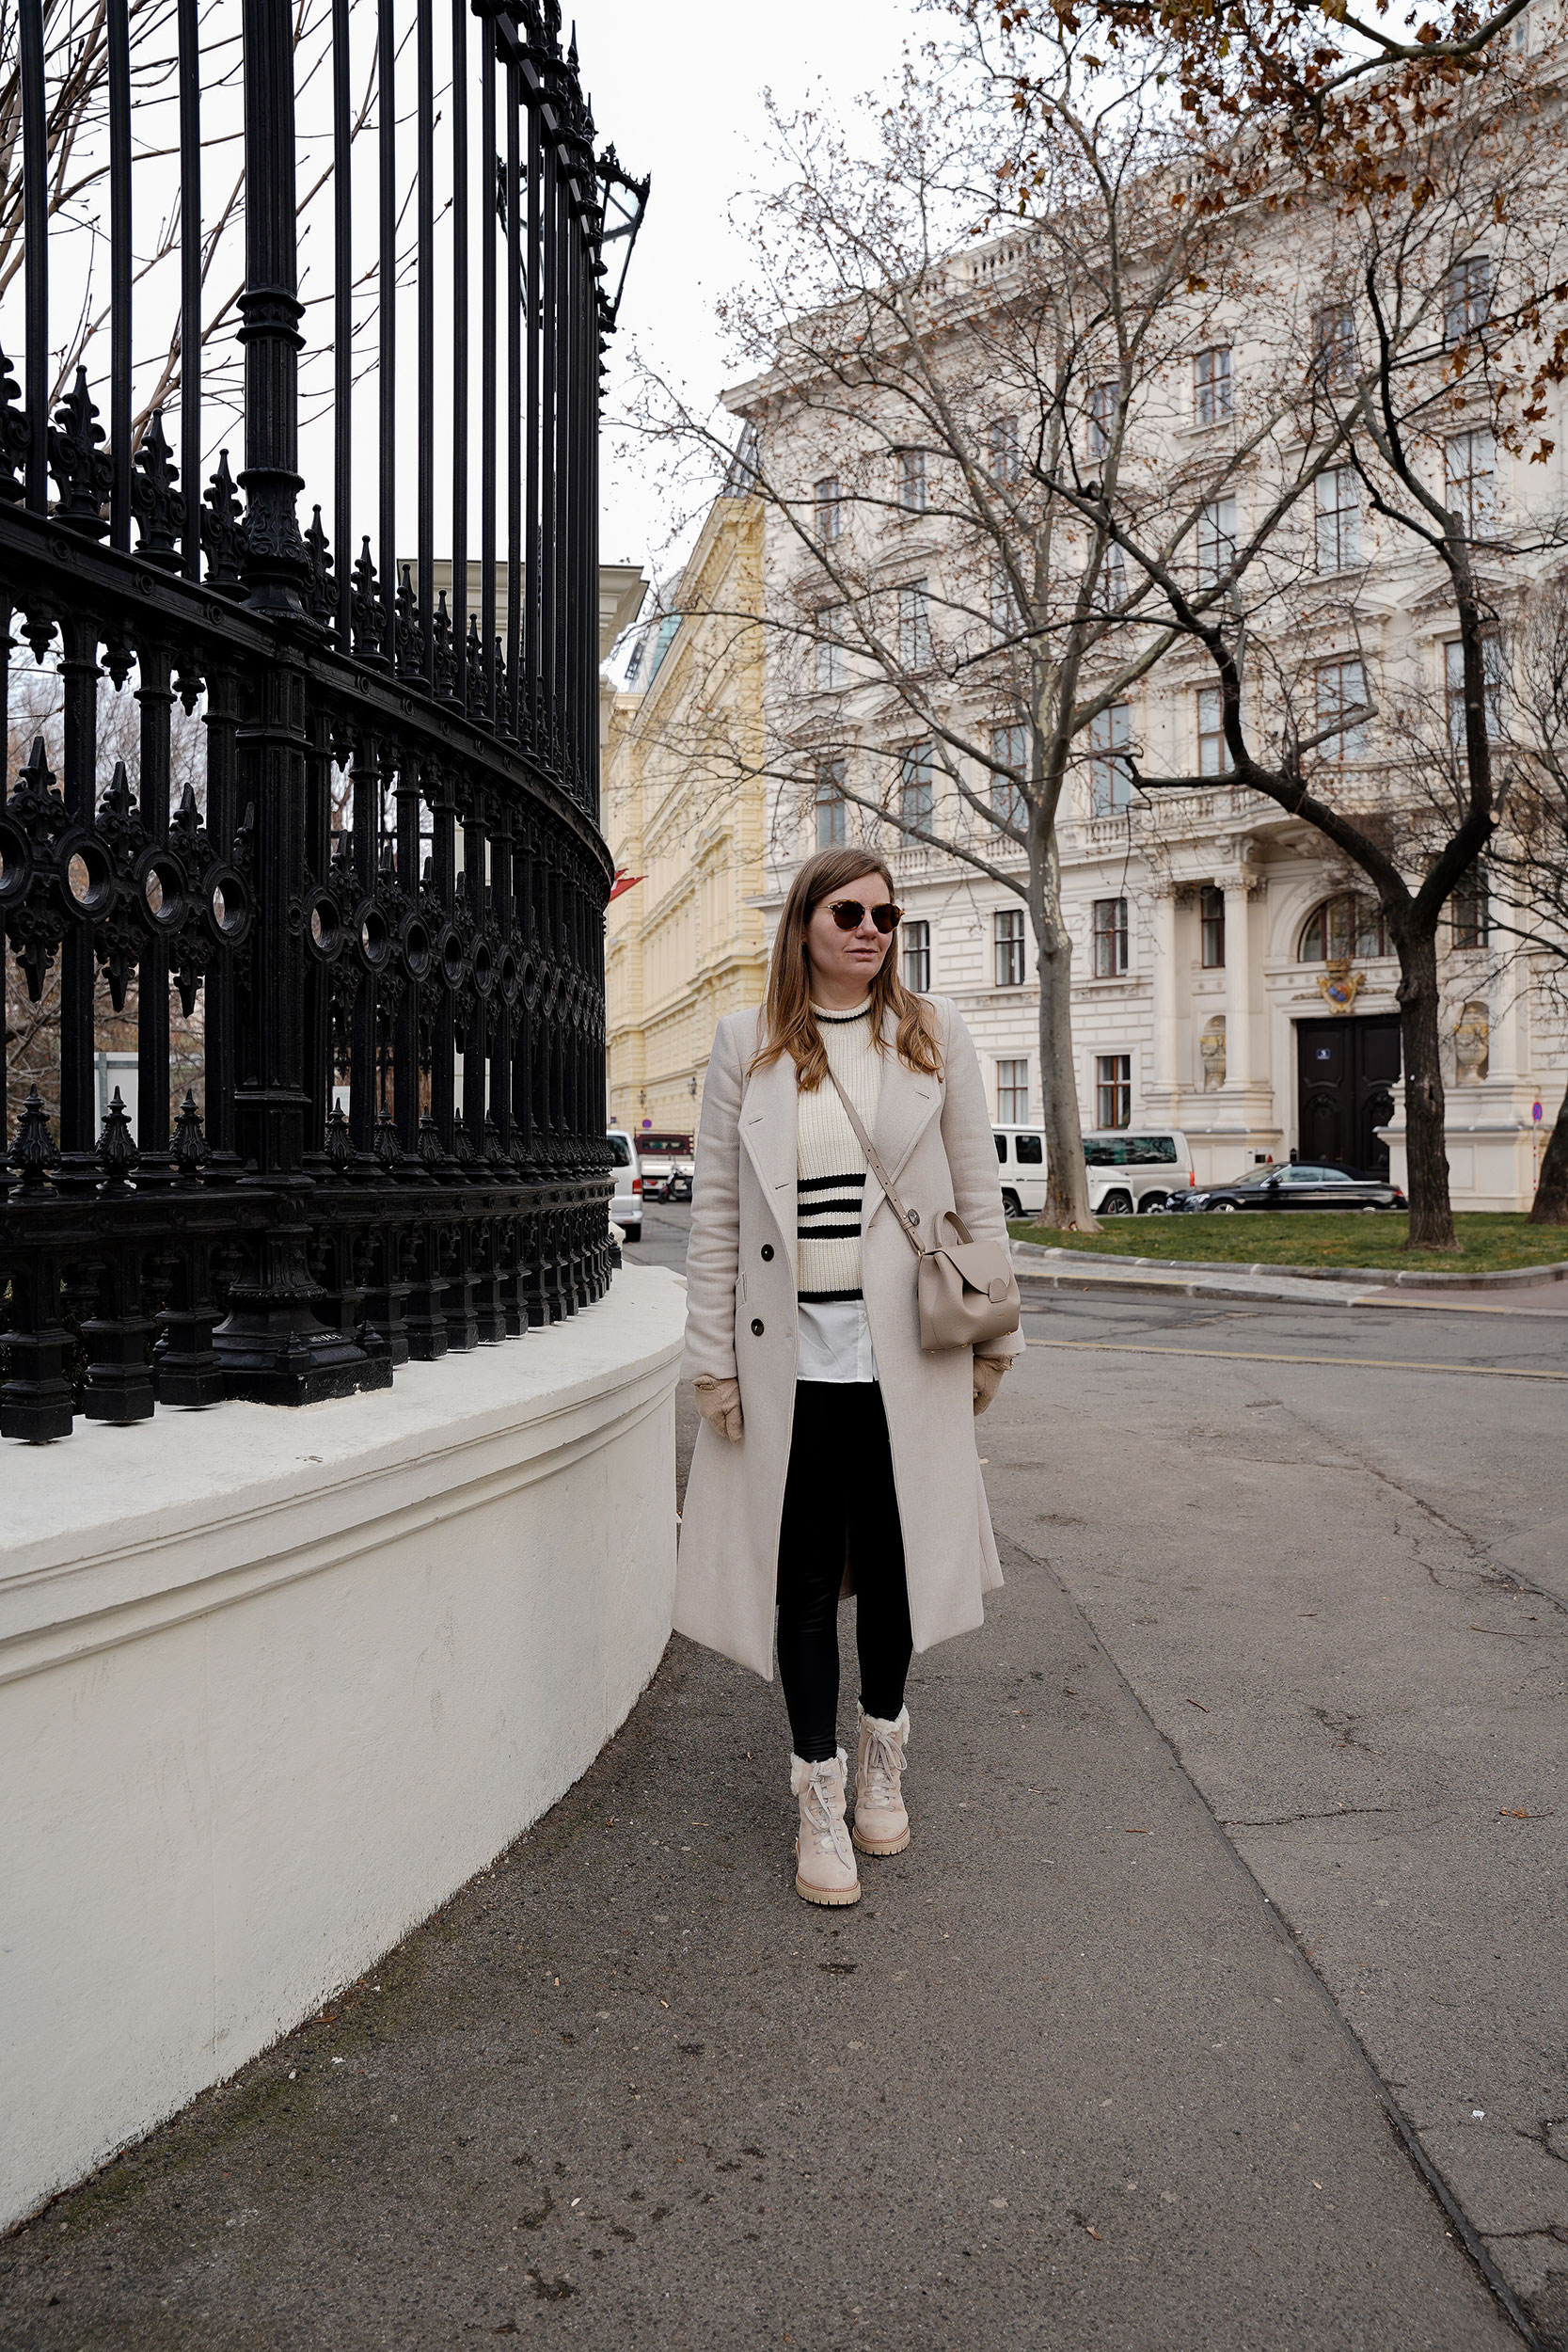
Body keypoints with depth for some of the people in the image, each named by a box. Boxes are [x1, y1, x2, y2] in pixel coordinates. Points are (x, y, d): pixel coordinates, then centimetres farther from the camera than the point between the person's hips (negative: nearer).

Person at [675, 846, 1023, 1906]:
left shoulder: (934, 1034, 5)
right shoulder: (748, 1043, 3)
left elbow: (978, 1192, 7)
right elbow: (716, 1208, 3)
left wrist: (992, 1336, 5)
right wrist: (713, 1357, 0)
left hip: (905, 1353, 1)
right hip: (791, 1356, 0)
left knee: (894, 1561, 11)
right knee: (803, 1577, 6)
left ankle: (883, 1752, 36)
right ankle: (821, 1794, 22)